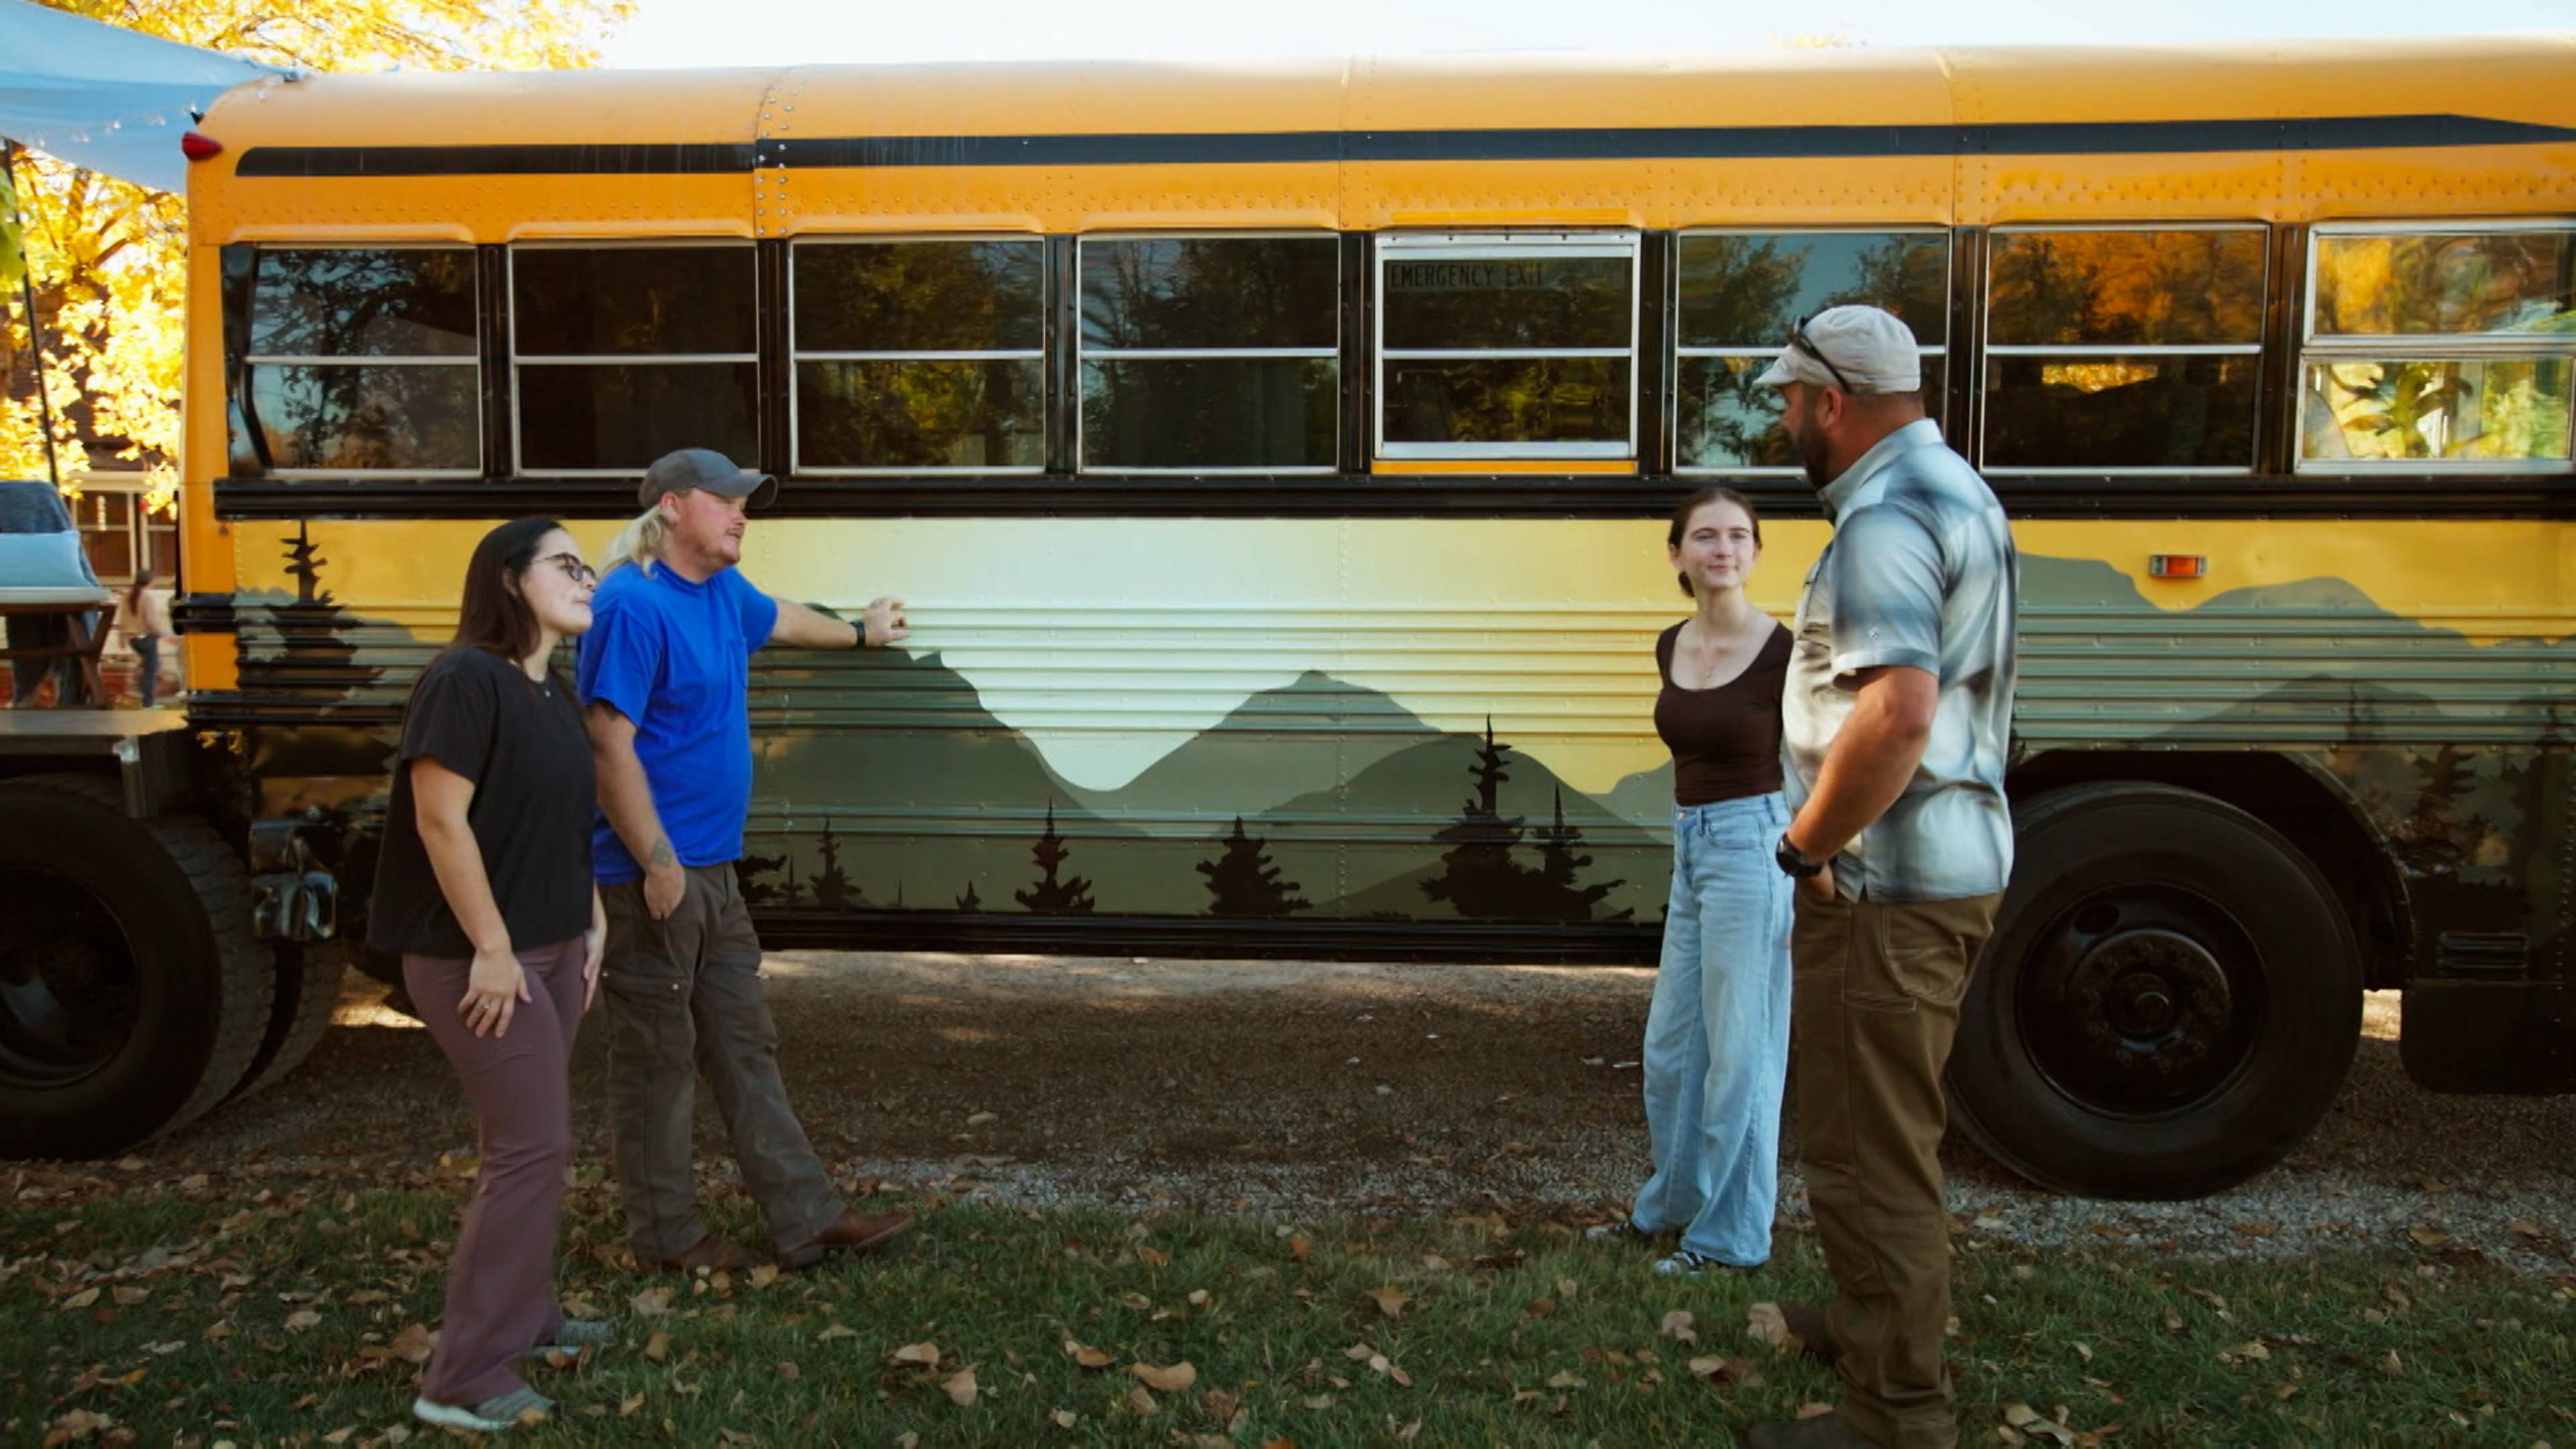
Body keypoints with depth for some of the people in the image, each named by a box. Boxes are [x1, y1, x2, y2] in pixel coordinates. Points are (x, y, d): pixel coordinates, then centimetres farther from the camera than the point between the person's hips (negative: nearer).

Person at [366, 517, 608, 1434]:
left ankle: (522, 1315, 34)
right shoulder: (466, 680, -18)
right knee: (532, 1146, -7)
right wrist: (492, 948, -20)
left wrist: (591, 924, 12)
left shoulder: (554, 692, 11)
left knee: (533, 1142, 17)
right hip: (477, 957, -9)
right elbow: (440, 822, -22)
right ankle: (464, 1379, 2)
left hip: (552, 950, 9)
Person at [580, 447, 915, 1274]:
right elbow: (611, 745, -22)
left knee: (745, 1048, 12)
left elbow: (780, 619, 35)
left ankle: (806, 1220, 18)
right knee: (659, 1059, 4)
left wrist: (859, 632, 50)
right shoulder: (634, 605, -17)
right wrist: (658, 862, -22)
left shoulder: (723, 592, 11)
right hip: (655, 875, -9)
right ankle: (666, 1236, 19)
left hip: (714, 873, 9)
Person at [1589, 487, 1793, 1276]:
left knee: (1738, 1052, 2)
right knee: (1671, 1045, 17)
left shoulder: (1782, 652, -12)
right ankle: (1673, 1202, 35)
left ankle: (1731, 1234, 16)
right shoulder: (1671, 648, 7)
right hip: (1689, 848, 8)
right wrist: (1693, 836, 17)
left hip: (1752, 848, -7)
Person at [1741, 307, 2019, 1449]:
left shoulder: (1884, 520, -20)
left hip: (1885, 885, -11)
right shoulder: (1955, 489, 14)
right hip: (1955, 858, 11)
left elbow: (1896, 714, -33)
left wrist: (1809, 841, -20)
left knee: (1868, 1152, -1)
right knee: (1892, 1131, 24)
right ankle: (1876, 1323, 41)